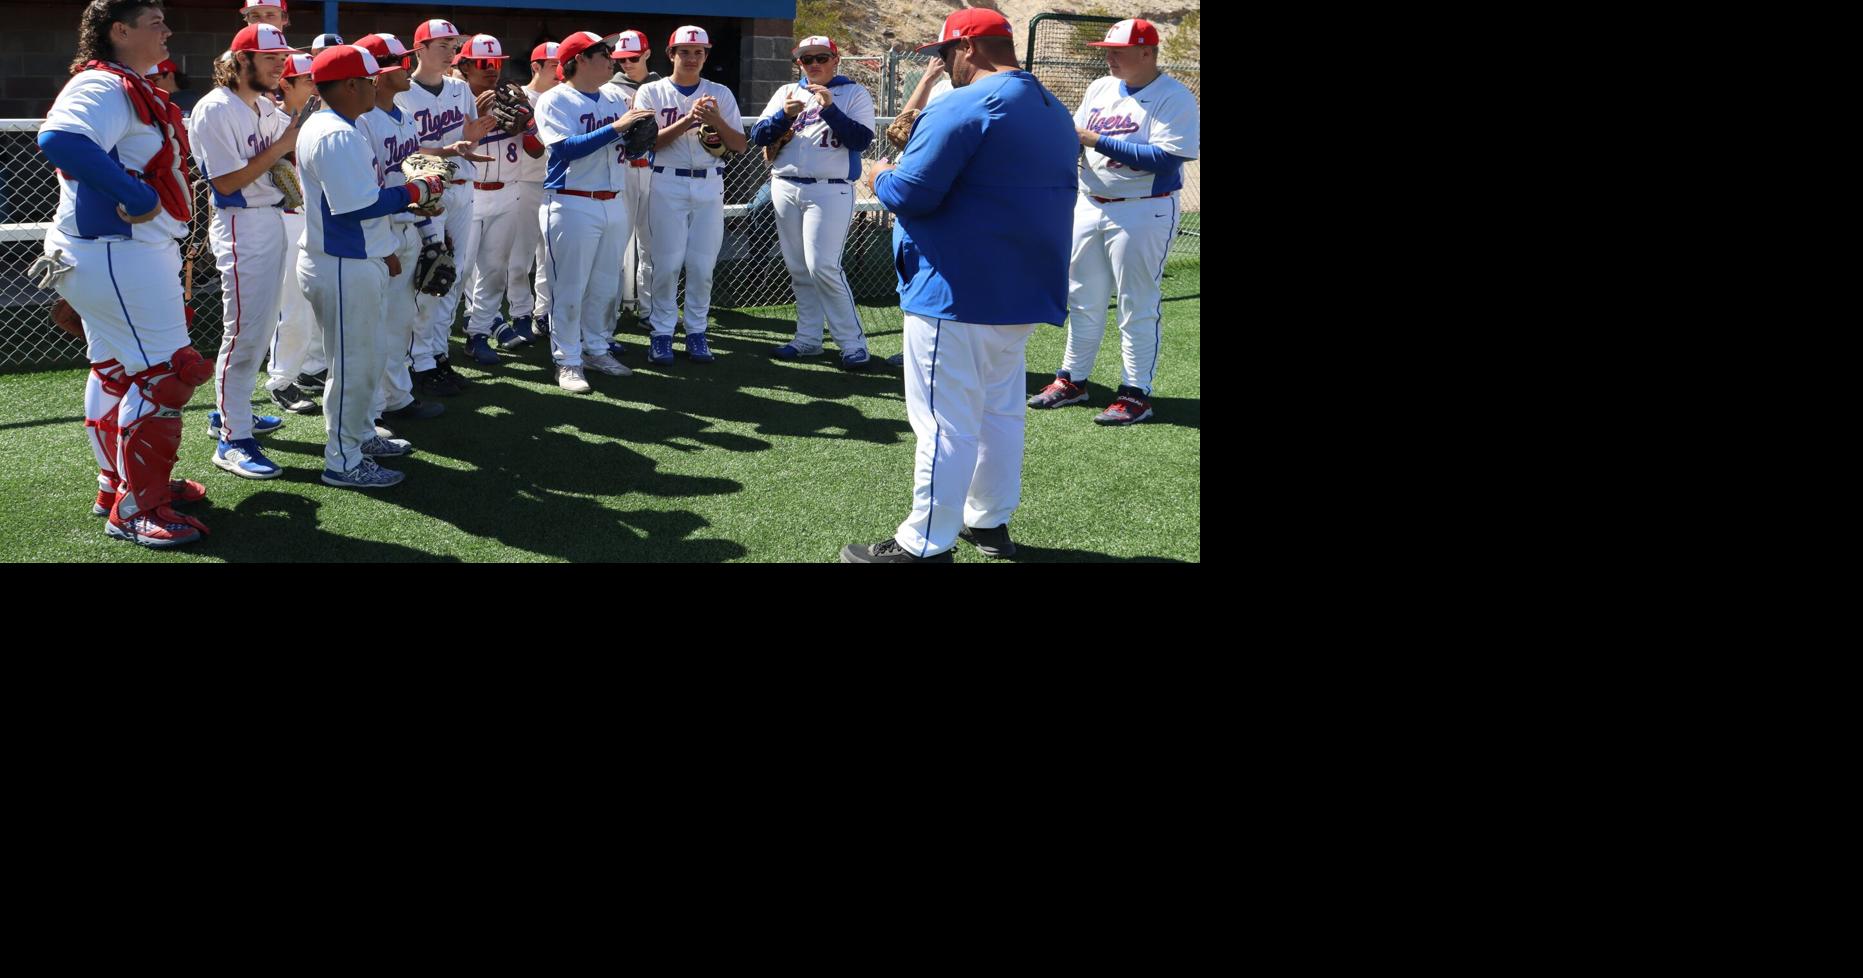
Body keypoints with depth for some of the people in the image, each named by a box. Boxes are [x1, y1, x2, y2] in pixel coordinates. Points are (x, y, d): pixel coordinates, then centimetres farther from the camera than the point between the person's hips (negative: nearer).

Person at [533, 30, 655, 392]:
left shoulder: (616, 97, 12)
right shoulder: (555, 100, -7)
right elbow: (567, 148, -21)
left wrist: (641, 125, -11)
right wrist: (615, 127, -24)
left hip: (614, 204, 6)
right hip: (573, 205, -6)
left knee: (605, 286, 14)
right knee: (570, 288, -3)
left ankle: (596, 348, 26)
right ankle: (568, 361, 3)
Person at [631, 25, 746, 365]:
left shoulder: (720, 94, 9)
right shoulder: (651, 93, 4)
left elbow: (740, 145, 4)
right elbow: (647, 142, -8)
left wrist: (716, 121, -14)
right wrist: (688, 120, -17)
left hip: (709, 186, 2)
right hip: (667, 184, -2)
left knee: (702, 264, 2)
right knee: (667, 263, -4)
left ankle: (696, 333, 12)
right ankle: (662, 333, 6)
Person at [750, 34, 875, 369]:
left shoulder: (855, 95, 2)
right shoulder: (786, 92, 14)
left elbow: (861, 139, -12)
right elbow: (758, 136, 5)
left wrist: (830, 108, -21)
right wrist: (784, 114, -13)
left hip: (830, 191, -5)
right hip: (786, 189, 5)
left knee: (823, 266, -15)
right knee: (798, 269, 8)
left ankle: (853, 342, -8)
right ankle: (808, 338, 17)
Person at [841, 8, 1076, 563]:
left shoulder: (963, 106, -17)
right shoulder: (1054, 112, 13)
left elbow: (913, 193, -20)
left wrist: (882, 179, 1)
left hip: (958, 293, -9)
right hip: (1024, 291, 9)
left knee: (945, 423, -5)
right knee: (999, 410, 19)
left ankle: (925, 546, -1)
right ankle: (989, 521, 29)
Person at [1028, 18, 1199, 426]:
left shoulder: (1174, 98, -14)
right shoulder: (1100, 89, 9)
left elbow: (1165, 159, -24)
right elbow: (1073, 137, 13)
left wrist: (1097, 140, -23)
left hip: (1143, 212, -7)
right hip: (1091, 206, 7)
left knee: (1138, 306, -1)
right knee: (1083, 299, 15)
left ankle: (1136, 393, 6)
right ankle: (1073, 379, 27)